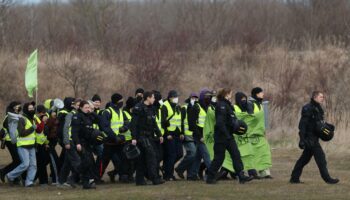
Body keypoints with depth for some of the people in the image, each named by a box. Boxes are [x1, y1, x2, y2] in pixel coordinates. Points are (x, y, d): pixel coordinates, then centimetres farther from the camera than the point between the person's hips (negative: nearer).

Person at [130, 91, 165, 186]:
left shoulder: (151, 109, 17)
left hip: (149, 136, 9)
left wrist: (159, 135, 18)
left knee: (142, 158, 9)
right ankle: (155, 178, -17)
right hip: (141, 136, -9)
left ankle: (140, 180, 12)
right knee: (151, 154, -15)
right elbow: (134, 124, -14)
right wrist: (134, 138, -20)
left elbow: (154, 124, 24)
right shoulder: (139, 108, -11)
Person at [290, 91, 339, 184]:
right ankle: (327, 178, -6)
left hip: (314, 137, 10)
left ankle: (294, 178, 18)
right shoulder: (308, 109, -15)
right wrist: (302, 139, -23)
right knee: (320, 157, -9)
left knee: (305, 159, 13)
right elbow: (302, 124, -19)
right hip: (309, 137, -10)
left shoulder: (318, 109, 15)